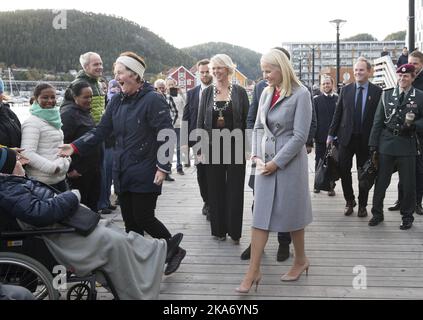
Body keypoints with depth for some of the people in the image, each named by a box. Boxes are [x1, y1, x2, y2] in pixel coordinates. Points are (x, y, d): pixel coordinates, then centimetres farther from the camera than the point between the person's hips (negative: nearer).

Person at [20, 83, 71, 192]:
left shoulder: (53, 119, 13)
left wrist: (66, 162, 10)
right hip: (43, 183, -9)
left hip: (60, 178, 9)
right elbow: (27, 153, -23)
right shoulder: (32, 122, -14)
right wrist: (53, 168, -21)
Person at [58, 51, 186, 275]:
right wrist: (75, 147, -2)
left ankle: (175, 251, 20)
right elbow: (101, 130, 9)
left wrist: (163, 167, -19)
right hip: (122, 172, 7)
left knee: (144, 219, -2)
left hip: (145, 173, -7)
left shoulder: (152, 100, -12)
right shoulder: (117, 101, 9)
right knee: (130, 221, 11)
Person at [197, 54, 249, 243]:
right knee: (215, 189, 8)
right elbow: (200, 121, 6)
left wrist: (247, 148, -5)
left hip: (235, 147, -2)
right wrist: (202, 148, 0)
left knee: (235, 190, 3)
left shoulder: (239, 92, 0)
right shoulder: (207, 92, 6)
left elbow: (247, 121, 1)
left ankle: (234, 231, 15)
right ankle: (219, 229, 20)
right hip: (213, 147, 2)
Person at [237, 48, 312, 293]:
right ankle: (254, 271, 6)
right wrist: (256, 155, -1)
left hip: (289, 161, -5)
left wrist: (277, 162, -15)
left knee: (291, 213, 9)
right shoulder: (266, 93, 7)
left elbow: (300, 135, -15)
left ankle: (301, 259, 31)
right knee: (261, 214, 3)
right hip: (266, 161, 5)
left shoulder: (301, 94, -11)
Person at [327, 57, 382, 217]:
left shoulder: (377, 91, -3)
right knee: (344, 170, 5)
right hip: (346, 137, 2)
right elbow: (338, 113, 5)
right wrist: (331, 134, 3)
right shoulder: (346, 90, 3)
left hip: (366, 139, -1)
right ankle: (349, 201, 25)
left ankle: (362, 205, 24)